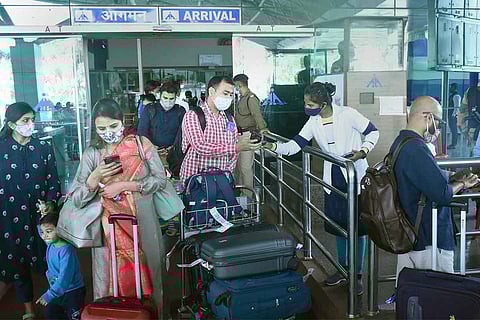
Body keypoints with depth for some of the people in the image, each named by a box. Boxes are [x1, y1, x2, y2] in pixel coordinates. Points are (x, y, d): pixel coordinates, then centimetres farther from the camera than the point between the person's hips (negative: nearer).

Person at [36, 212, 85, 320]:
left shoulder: (66, 250, -27)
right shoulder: (51, 244, -2)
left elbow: (65, 277, -29)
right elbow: (42, 230, 19)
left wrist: (49, 295, -30)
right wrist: (43, 215, 2)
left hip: (72, 292, -8)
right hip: (58, 291, 8)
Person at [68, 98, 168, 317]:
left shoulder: (141, 144, -2)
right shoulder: (92, 154, 1)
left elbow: (160, 180, -6)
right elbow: (77, 200, -1)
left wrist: (123, 186, -12)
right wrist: (95, 177, -19)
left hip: (142, 224, 0)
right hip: (109, 227, 1)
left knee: (146, 276, 11)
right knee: (112, 280, 8)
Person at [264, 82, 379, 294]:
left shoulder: (347, 114, -15)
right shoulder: (313, 123, 0)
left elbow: (373, 132, -5)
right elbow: (294, 146, -6)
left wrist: (363, 151, -21)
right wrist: (273, 146, -23)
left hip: (356, 178, -5)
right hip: (333, 179, 5)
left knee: (357, 227, 3)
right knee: (339, 226, 14)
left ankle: (357, 275, 17)